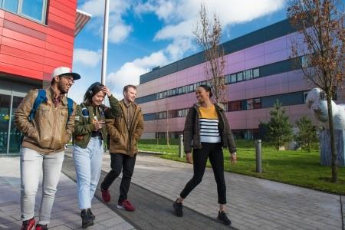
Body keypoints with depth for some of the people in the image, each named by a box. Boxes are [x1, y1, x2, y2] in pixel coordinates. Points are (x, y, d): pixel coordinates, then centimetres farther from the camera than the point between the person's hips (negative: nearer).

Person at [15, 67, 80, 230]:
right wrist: (35, 135, -11)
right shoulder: (36, 95, -2)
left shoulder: (70, 104, 8)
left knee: (50, 190, 8)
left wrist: (64, 140, -1)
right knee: (29, 189, -7)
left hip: (57, 152, 4)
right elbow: (19, 116, -3)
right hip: (32, 148, -3)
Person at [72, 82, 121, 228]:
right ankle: (85, 213, -12)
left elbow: (117, 113, -4)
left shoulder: (102, 109, 8)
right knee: (85, 180, -11)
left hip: (98, 146, 5)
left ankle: (86, 208, 27)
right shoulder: (80, 108, -5)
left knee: (93, 181, 12)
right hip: (82, 146, -5)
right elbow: (74, 128, -11)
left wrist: (110, 96, -8)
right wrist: (92, 126, -22)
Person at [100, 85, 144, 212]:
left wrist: (134, 139, -2)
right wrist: (119, 138, -13)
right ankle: (104, 187, 26)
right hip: (118, 146, -4)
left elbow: (140, 126, 10)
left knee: (128, 174, 6)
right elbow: (109, 124, -9)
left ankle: (122, 200, 19)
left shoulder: (137, 109, 10)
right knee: (116, 170, -7)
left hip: (132, 147, 5)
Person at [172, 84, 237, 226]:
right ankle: (178, 202, 20)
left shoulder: (219, 110, 7)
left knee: (220, 179, 1)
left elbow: (227, 131, 5)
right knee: (197, 179, -2)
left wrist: (233, 151, 0)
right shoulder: (194, 110, -1)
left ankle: (222, 212, 16)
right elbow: (187, 131, -5)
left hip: (216, 147, 4)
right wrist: (187, 151, -13)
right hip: (200, 147, -3)